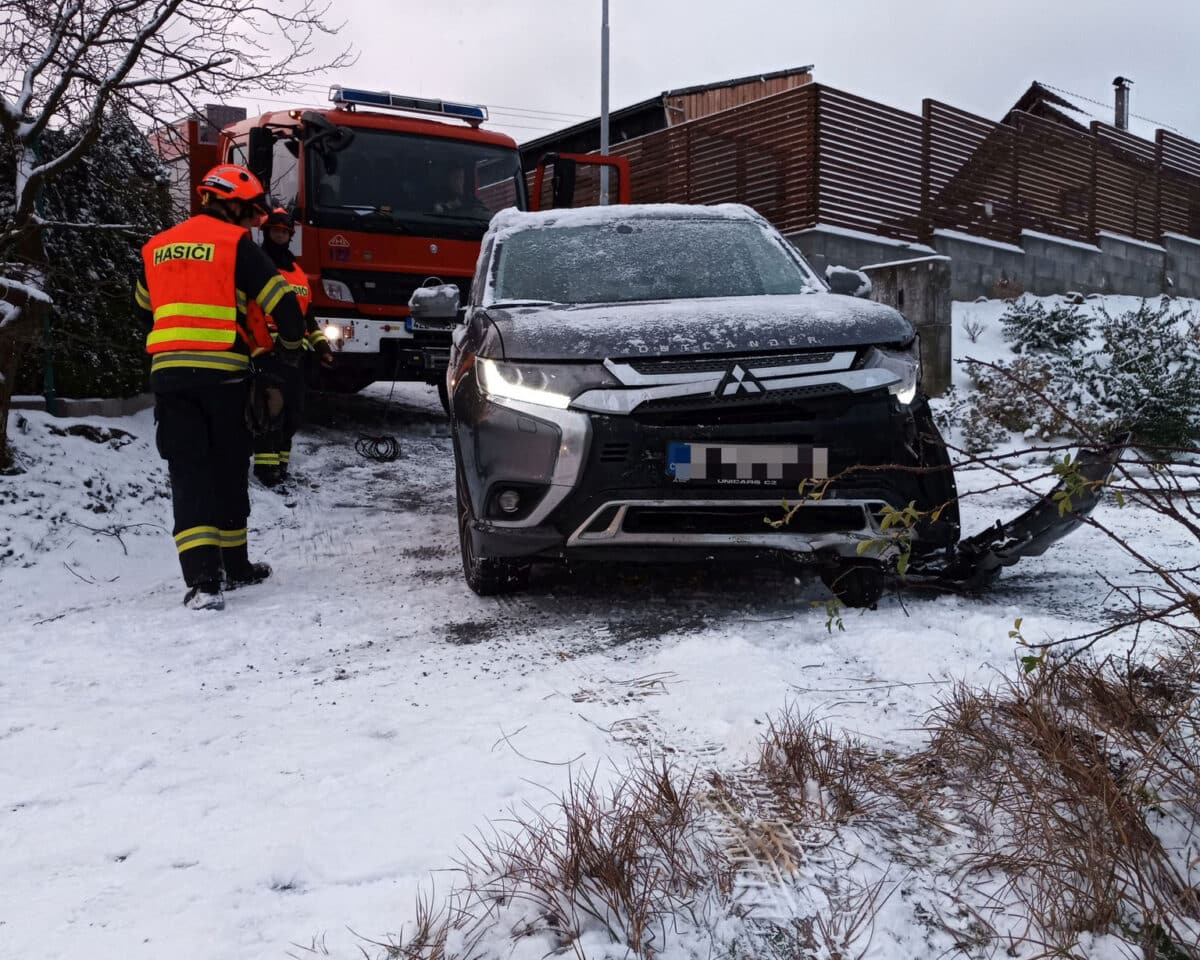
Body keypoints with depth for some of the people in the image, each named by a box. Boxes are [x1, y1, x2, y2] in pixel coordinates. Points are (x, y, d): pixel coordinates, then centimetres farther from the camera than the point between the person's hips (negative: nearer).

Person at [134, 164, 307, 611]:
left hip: (167, 371, 4)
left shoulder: (156, 248, 16)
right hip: (222, 373, -3)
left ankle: (202, 579, -14)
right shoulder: (236, 244, -2)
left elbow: (144, 306, 29)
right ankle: (234, 566, 24)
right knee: (228, 470, 11)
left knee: (188, 472, -2)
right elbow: (282, 302, -7)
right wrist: (291, 344, 12)